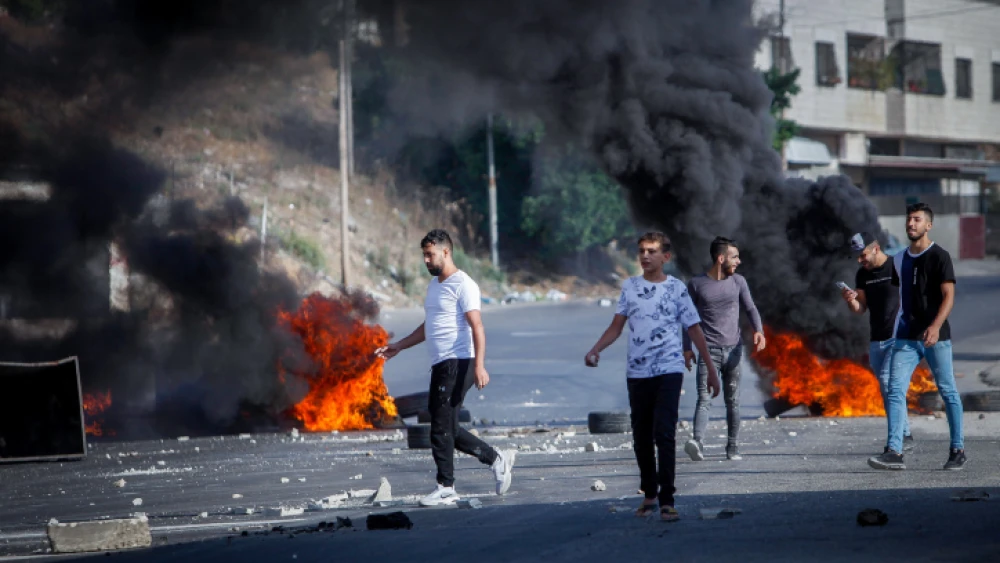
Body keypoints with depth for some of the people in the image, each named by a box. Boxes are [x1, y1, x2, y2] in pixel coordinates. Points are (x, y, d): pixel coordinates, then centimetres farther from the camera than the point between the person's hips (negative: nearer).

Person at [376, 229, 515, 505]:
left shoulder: (463, 285, -10)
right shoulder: (434, 284, 19)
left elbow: (477, 327, -18)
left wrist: (479, 365, -27)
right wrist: (398, 346, 27)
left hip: (458, 363, -10)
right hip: (440, 365, 10)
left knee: (442, 427, -9)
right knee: (446, 428, 10)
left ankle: (446, 488, -2)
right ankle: (497, 459, 20)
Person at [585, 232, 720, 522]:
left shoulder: (676, 288, 2)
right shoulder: (630, 287, 9)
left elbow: (694, 329, 6)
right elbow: (616, 326, 10)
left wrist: (711, 369, 5)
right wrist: (595, 350, -7)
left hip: (669, 370, -3)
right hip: (637, 372, 3)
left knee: (664, 433, -15)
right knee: (641, 436, 8)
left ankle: (667, 500, -15)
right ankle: (649, 493, 23)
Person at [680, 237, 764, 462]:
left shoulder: (738, 282, 8)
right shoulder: (696, 284, 3)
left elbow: (750, 308, 9)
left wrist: (758, 330, -11)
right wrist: (687, 348, 6)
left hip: (733, 349, 3)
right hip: (708, 350, -3)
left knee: (733, 400, 4)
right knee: (704, 399, -15)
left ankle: (733, 448, 9)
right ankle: (697, 441, -31)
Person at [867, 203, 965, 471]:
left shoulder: (939, 256, -5)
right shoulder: (900, 259, 13)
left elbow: (948, 295, -12)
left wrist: (936, 326, -26)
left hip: (935, 337, -5)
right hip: (906, 337, 5)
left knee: (948, 392, 4)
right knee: (895, 391, -8)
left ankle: (958, 449, 15)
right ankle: (894, 452, -14)